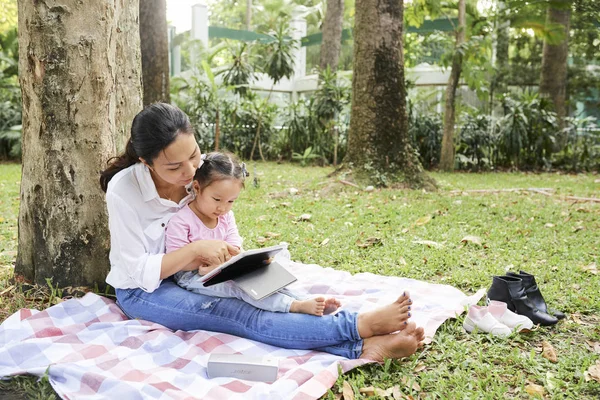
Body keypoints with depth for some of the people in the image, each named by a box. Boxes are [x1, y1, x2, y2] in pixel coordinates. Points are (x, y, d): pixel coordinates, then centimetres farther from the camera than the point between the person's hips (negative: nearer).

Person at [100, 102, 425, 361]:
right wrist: (195, 249, -32)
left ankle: (363, 346, -38)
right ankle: (359, 326, -39)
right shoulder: (123, 190, -23)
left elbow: (228, 241, -2)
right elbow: (139, 272, -22)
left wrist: (221, 260, -23)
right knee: (237, 314, -29)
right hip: (141, 291, -4)